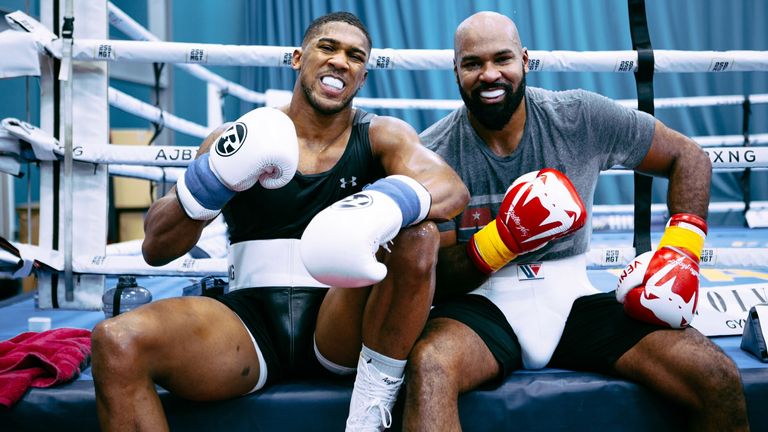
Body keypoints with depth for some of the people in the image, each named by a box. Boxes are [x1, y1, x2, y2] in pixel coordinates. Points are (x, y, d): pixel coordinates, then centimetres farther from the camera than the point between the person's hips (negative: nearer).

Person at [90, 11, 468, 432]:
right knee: (115, 342, -25)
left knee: (418, 234, -27)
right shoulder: (240, 138, 7)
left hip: (340, 327, 0)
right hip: (250, 324, 1)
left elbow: (452, 188, -15)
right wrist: (215, 178, -19)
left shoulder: (382, 136, 7)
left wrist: (380, 208, -38)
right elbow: (155, 248, 1)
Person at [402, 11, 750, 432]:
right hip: (482, 304, -2)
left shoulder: (581, 117, -2)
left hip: (574, 301, 3)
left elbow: (689, 157, 9)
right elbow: (435, 282, -6)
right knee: (428, 366, -38)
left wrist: (681, 248, -5)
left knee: (718, 379, -17)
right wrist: (502, 238, -23)